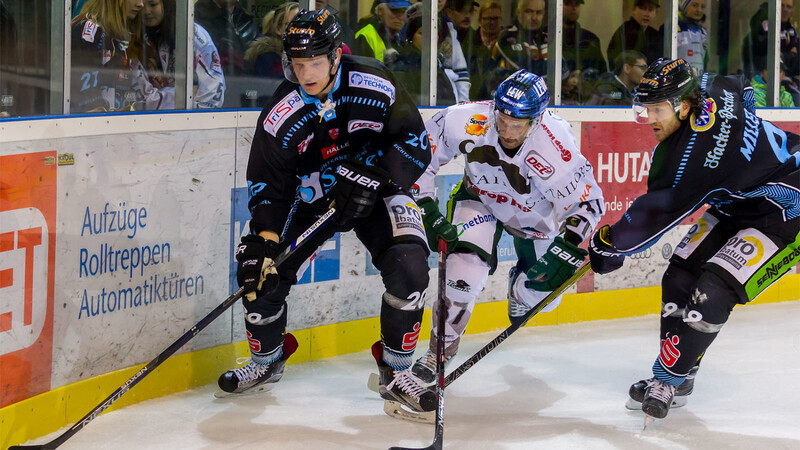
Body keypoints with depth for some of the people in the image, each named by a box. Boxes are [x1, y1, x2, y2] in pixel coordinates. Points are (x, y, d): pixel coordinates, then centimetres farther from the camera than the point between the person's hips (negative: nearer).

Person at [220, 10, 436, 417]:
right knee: (262, 273, -8)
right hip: (312, 197, 1)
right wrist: (262, 240, -26)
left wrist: (372, 177, -29)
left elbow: (416, 143, -16)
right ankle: (267, 361, 22)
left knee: (408, 269, -24)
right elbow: (268, 184, -13)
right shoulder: (281, 115, -18)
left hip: (379, 190, -1)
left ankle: (395, 374, -6)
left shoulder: (376, 86, -21)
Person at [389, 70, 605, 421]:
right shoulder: (467, 121, -34)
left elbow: (586, 201, -26)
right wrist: (427, 208, -21)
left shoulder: (557, 148, -38)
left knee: (544, 291, 6)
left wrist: (569, 244, -42)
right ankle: (438, 353, -8)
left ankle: (521, 289, 45)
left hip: (536, 214, 1)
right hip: (480, 198, 0)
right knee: (466, 272, -22)